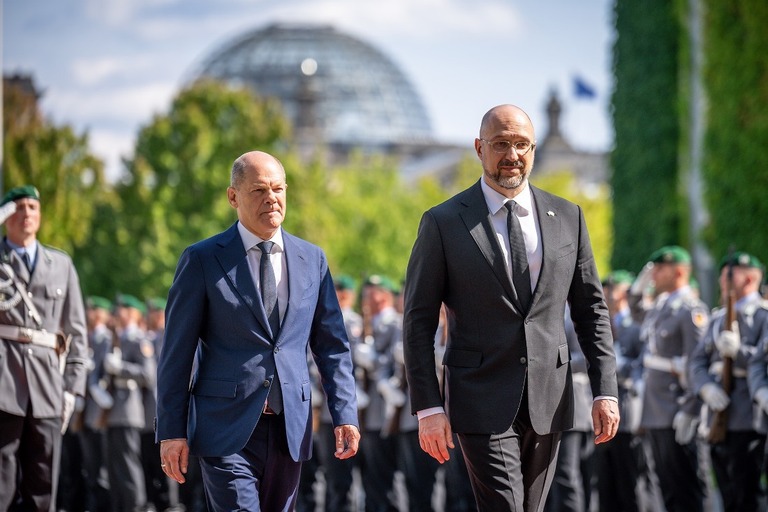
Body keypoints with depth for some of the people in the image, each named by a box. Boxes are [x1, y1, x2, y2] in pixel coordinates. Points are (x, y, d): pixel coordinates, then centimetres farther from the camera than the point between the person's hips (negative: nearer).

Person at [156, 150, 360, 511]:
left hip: (290, 428, 4)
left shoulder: (312, 260, 10)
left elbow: (332, 346, 13)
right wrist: (171, 431, -5)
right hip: (226, 429, -4)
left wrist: (345, 415, 2)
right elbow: (176, 354, -1)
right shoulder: (202, 261, -1)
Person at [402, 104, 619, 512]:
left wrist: (605, 390, 1)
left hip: (548, 402, 4)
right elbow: (419, 322, -2)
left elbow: (590, 309, 11)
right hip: (483, 401, -4)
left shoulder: (567, 218, 8)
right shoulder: (443, 223, -1)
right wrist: (428, 408, -9)